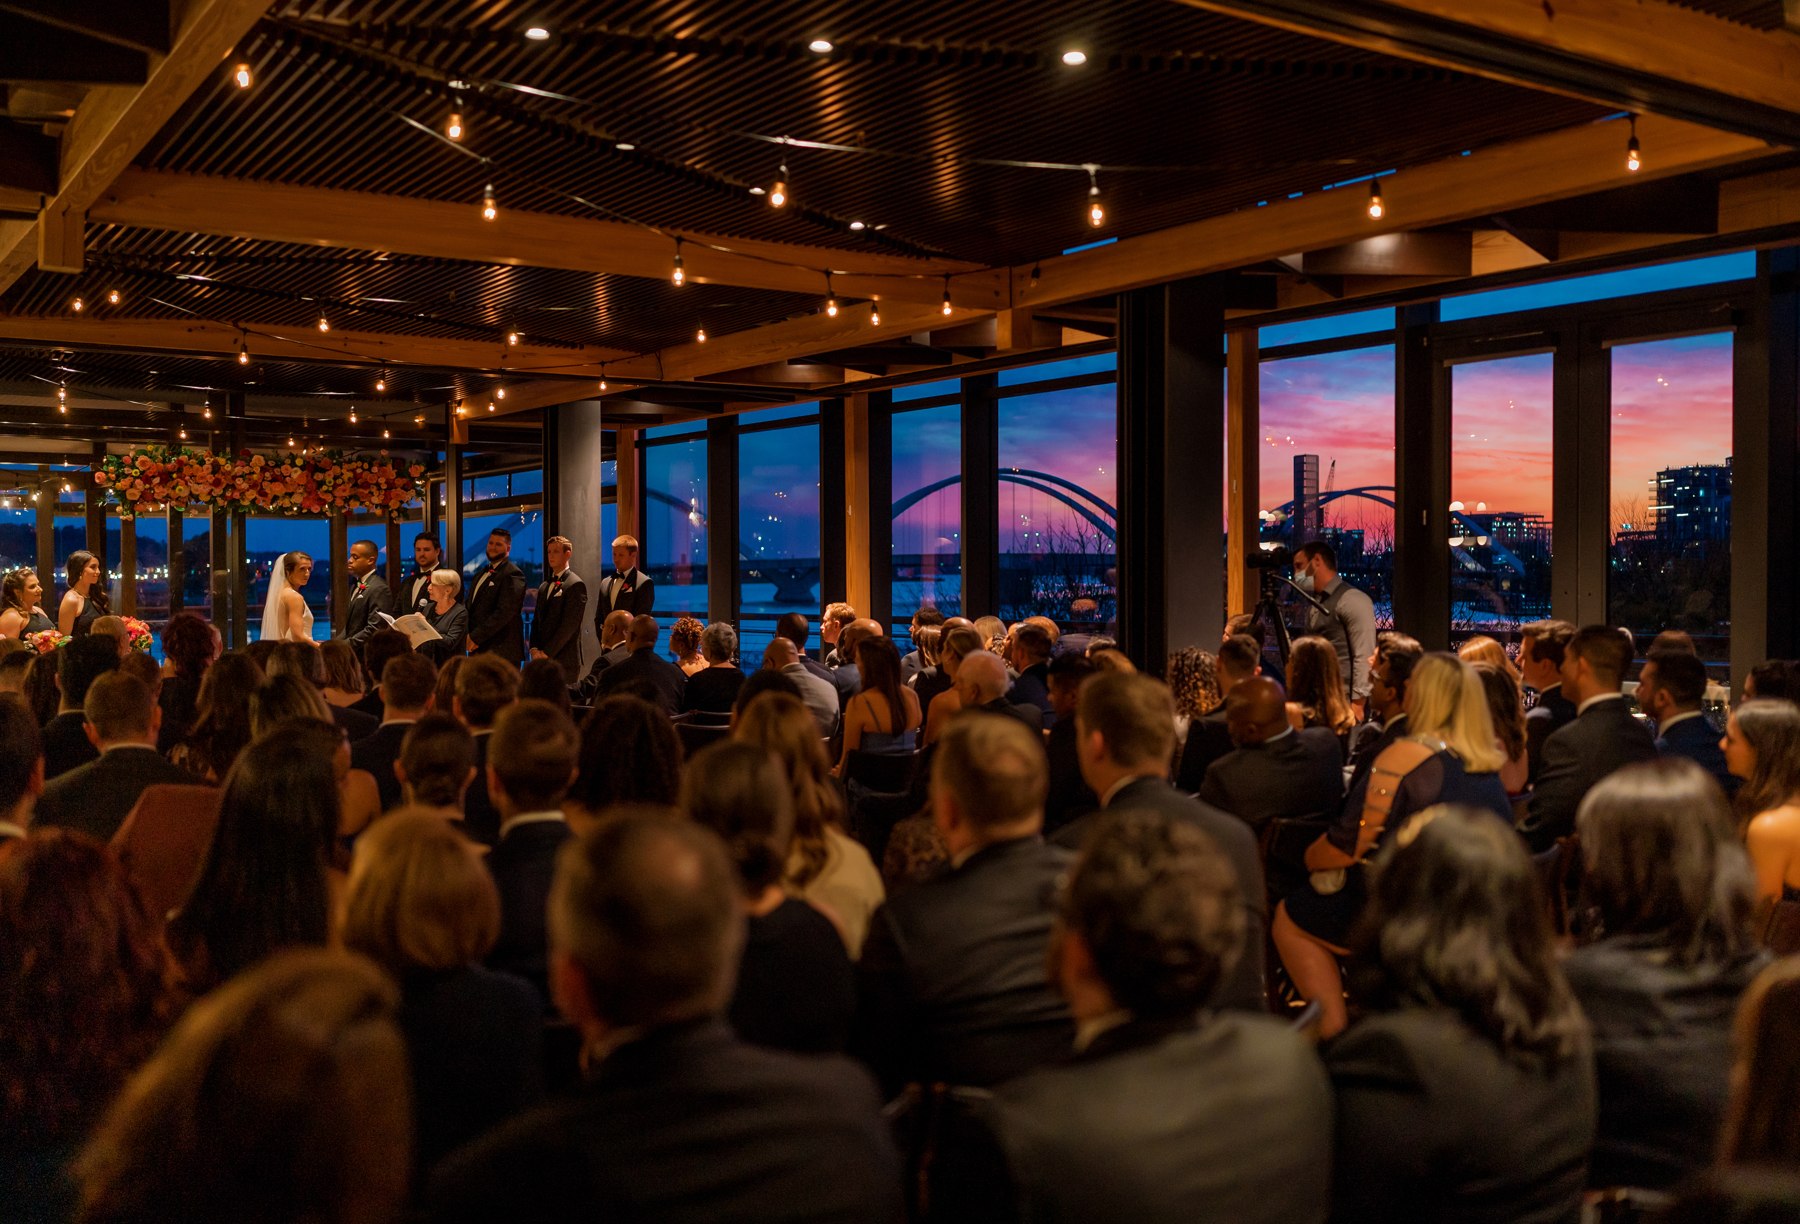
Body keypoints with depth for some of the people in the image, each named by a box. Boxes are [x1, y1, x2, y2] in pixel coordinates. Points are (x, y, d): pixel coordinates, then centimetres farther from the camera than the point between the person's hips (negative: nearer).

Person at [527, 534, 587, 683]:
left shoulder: (576, 585, -6)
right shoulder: (544, 587, 20)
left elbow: (569, 625, -13)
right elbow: (536, 621, 19)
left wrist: (547, 652, -12)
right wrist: (534, 649, 2)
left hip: (564, 661, -7)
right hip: (542, 660, 7)